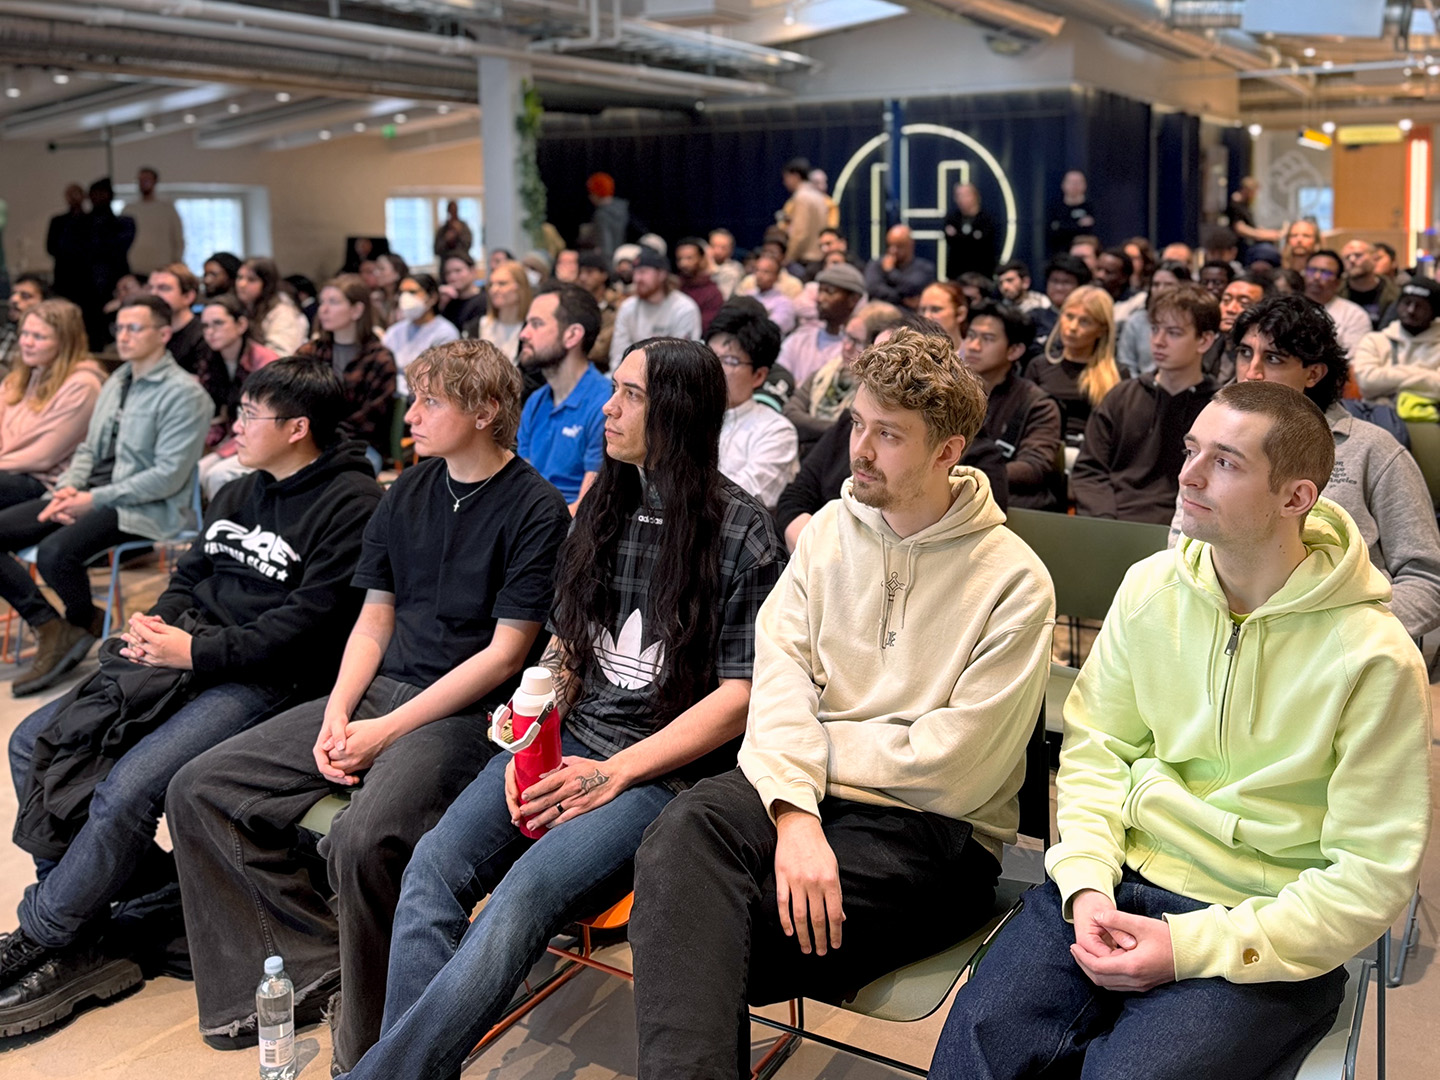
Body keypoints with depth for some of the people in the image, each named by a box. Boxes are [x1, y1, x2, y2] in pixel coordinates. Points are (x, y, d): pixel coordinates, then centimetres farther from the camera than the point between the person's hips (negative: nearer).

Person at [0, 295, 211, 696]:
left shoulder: (184, 393, -11)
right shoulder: (116, 382, 16)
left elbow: (168, 477, -17)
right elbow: (89, 448, 20)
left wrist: (95, 500, -17)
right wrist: (68, 488, -2)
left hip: (146, 508, -8)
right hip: (92, 494, 9)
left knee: (55, 552, -32)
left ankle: (82, 625, 0)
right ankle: (52, 628, -3)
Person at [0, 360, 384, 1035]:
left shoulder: (352, 504, -11)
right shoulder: (241, 494, 19)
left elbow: (308, 621, -18)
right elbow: (189, 577, 21)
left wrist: (196, 651, -17)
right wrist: (154, 626, -1)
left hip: (265, 679, -9)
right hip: (189, 658, 9)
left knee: (127, 789, -25)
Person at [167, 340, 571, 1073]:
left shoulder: (535, 509, -9)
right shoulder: (409, 492, 12)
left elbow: (505, 653, -12)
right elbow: (374, 620, 15)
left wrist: (388, 730, -14)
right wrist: (337, 714, -2)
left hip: (465, 711, -7)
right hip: (378, 690, 8)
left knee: (362, 838, -33)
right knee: (199, 790, -2)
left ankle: (369, 1049, -10)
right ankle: (315, 961, 4)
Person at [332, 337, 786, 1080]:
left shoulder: (741, 534, -6)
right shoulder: (603, 509, 13)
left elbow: (743, 693, -9)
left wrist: (614, 773, -14)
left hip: (668, 764, -6)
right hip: (571, 740, 6)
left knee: (526, 891, -29)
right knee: (435, 867, -18)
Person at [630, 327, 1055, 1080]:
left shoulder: (1014, 582, -5)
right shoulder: (830, 529, 10)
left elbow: (951, 767, -10)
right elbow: (777, 678, -2)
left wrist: (821, 743, -3)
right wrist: (795, 812, -19)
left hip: (931, 829, -4)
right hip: (803, 793, 4)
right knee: (685, 832, -30)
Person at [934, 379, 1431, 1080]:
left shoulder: (1375, 659, -12)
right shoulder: (1150, 587, 1)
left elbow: (1373, 873, -10)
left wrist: (1192, 946, -17)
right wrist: (1086, 883, -9)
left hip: (1265, 925, -3)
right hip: (1124, 874, 3)